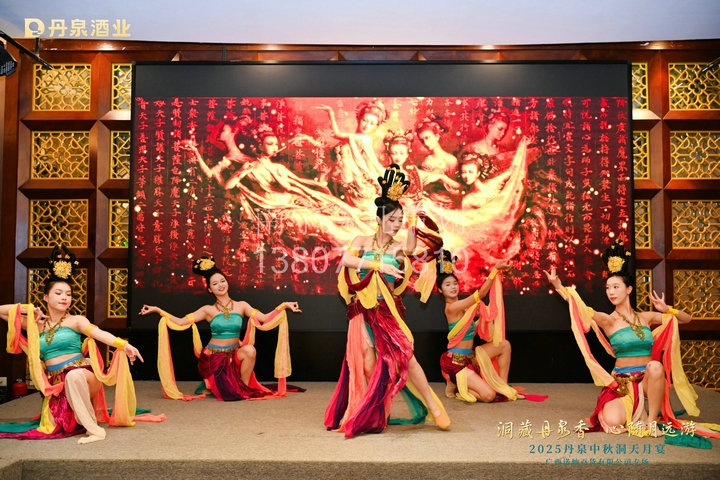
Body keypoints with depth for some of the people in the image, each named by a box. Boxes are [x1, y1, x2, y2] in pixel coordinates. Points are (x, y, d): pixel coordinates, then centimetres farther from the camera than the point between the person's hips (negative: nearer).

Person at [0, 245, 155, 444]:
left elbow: (99, 333, -18)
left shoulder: (76, 321, 1)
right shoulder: (36, 324, 13)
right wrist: (29, 309, 6)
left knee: (73, 376, -40)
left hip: (82, 375, -4)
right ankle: (85, 414, 22)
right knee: (55, 427, -13)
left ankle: (95, 429, -30)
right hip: (55, 384, 5)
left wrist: (123, 345, -35)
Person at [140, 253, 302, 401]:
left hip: (235, 354, 1)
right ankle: (210, 384, 20)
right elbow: (181, 322, -5)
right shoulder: (208, 310, -1)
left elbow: (264, 318, -9)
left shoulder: (241, 306, 2)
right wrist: (157, 310, -13)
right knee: (229, 394, -17)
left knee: (250, 350, -32)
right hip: (214, 356, -1)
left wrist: (284, 305, -20)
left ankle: (244, 387, -9)